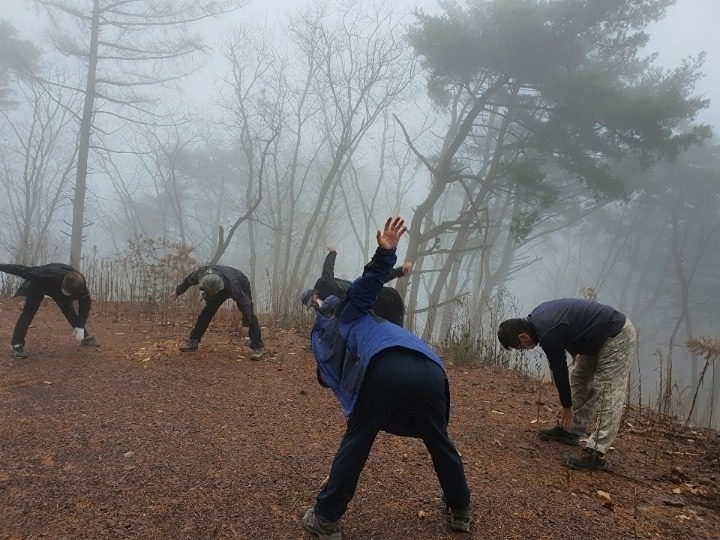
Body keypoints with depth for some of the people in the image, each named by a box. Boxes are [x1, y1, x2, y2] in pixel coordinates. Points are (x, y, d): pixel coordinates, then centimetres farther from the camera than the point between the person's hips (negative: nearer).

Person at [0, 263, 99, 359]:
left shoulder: (80, 286, -35)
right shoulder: (47, 276, -47)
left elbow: (85, 303, -22)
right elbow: (25, 271, -38)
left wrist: (80, 326, -24)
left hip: (58, 288, 3)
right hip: (38, 285, -3)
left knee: (69, 310, 4)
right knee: (29, 312, -16)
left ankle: (85, 337, 18)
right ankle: (16, 345, -15)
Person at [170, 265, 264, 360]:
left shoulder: (231, 284, -47)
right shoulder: (200, 274, -33)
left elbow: (244, 302, -39)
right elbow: (188, 281, -7)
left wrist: (246, 324, -38)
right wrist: (178, 291, 11)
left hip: (241, 285, -5)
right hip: (221, 288, 5)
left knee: (249, 315, -18)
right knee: (207, 312, -5)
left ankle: (257, 348, -14)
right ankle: (193, 342, 5)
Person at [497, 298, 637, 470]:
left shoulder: (548, 335, -27)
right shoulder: (537, 318, 1)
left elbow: (559, 371, -15)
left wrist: (567, 406, -1)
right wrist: (574, 351, 24)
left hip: (617, 336, -10)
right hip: (598, 336, 11)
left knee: (608, 397, -10)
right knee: (579, 381, 15)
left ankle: (596, 453, -9)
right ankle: (570, 430, 25)